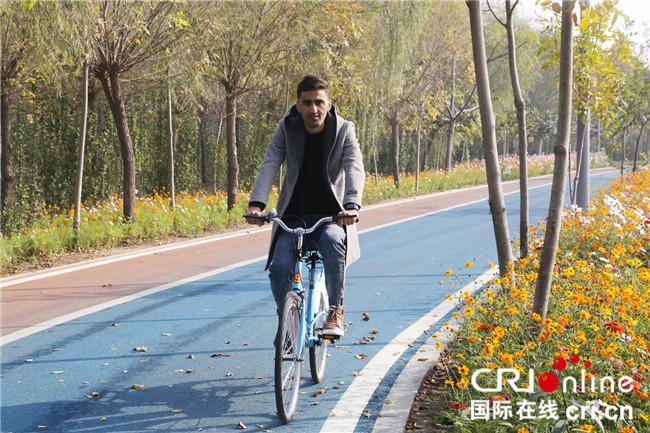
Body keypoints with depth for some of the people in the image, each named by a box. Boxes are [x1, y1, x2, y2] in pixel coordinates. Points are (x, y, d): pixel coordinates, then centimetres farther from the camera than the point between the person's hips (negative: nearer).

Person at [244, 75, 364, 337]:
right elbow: (269, 166, -12)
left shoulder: (344, 130, -4)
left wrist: (352, 204, -38)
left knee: (332, 240, -36)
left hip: (330, 216, -1)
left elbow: (355, 168, -18)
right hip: (293, 217, 2)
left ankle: (335, 311, -21)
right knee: (279, 267, -21)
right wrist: (256, 204, -30)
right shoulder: (286, 129, -1)